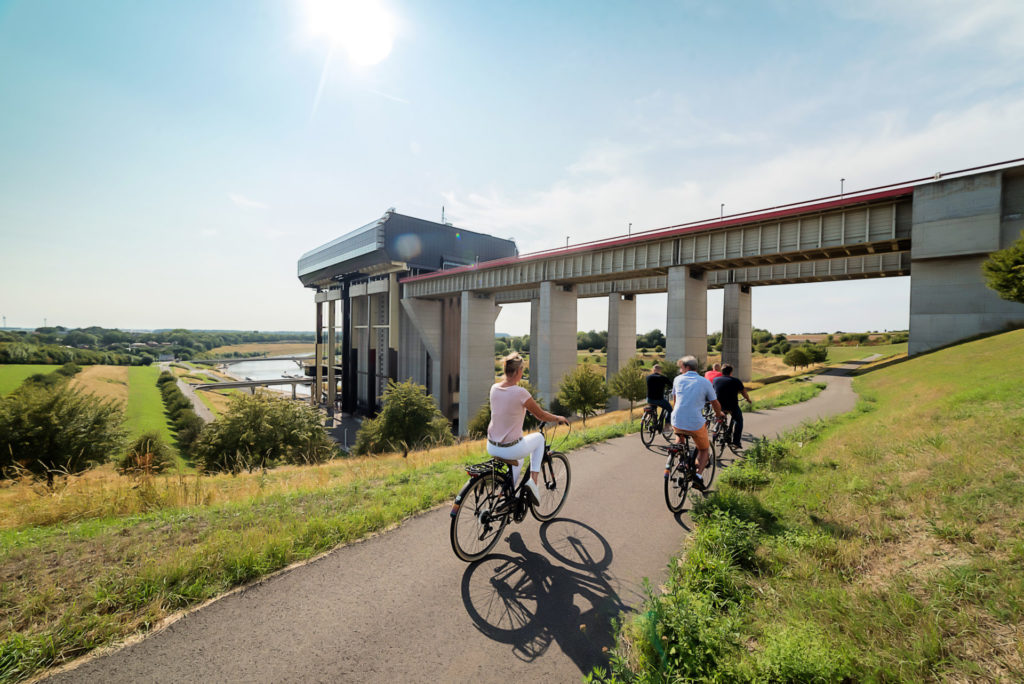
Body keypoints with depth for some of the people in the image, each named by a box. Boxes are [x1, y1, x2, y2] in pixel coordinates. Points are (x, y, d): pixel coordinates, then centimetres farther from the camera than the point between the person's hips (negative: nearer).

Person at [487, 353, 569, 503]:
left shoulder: (494, 388, -1)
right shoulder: (520, 392, -19)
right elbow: (541, 416, -6)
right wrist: (558, 418, 13)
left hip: (491, 448, 6)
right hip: (511, 449, -6)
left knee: (518, 460, 38)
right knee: (539, 438, 25)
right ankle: (533, 480, 16)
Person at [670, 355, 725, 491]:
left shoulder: (678, 379, 9)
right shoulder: (705, 382, 5)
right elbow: (715, 404, 12)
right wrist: (719, 414, 34)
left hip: (677, 422, 2)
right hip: (696, 424, -2)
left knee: (679, 434, 39)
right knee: (704, 450, 21)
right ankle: (698, 474, 0)